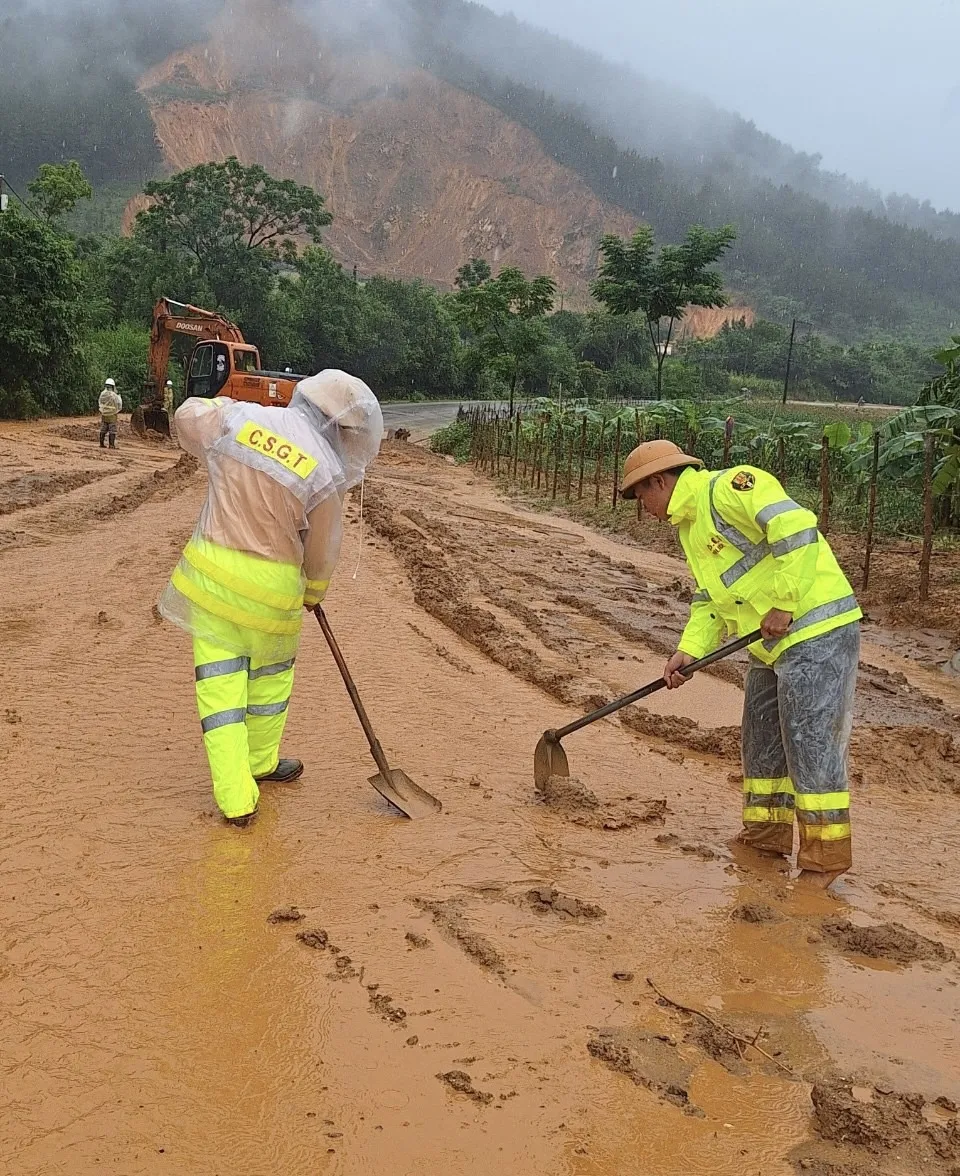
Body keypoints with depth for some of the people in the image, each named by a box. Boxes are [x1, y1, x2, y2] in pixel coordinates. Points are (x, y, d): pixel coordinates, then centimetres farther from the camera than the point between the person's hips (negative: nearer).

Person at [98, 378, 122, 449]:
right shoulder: (114, 395, -18)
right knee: (112, 430, 0)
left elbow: (99, 404, 8)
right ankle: (112, 445, -3)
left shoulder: (102, 394, -3)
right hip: (112, 416, -5)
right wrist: (119, 396, 2)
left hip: (103, 415, 5)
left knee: (103, 430, 13)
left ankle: (101, 444, 15)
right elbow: (119, 405, -10)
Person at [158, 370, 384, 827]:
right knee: (271, 671, 23)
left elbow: (188, 415, 14)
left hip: (210, 569, 3)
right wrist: (314, 591, 20)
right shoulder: (327, 472, -12)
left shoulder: (238, 418, -6)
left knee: (219, 680, 7)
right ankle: (261, 762, 41)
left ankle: (235, 798, 9)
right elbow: (322, 547, 0)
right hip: (270, 584, -2)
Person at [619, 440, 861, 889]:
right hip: (772, 646, 11)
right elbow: (709, 600, 17)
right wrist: (689, 650, 2)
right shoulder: (690, 527, 17)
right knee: (761, 739, 17)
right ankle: (767, 834, 32)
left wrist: (783, 604, -24)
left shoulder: (729, 487, -15)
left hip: (817, 631, -10)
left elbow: (796, 528, -27)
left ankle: (824, 860, 4)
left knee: (811, 744, -6)